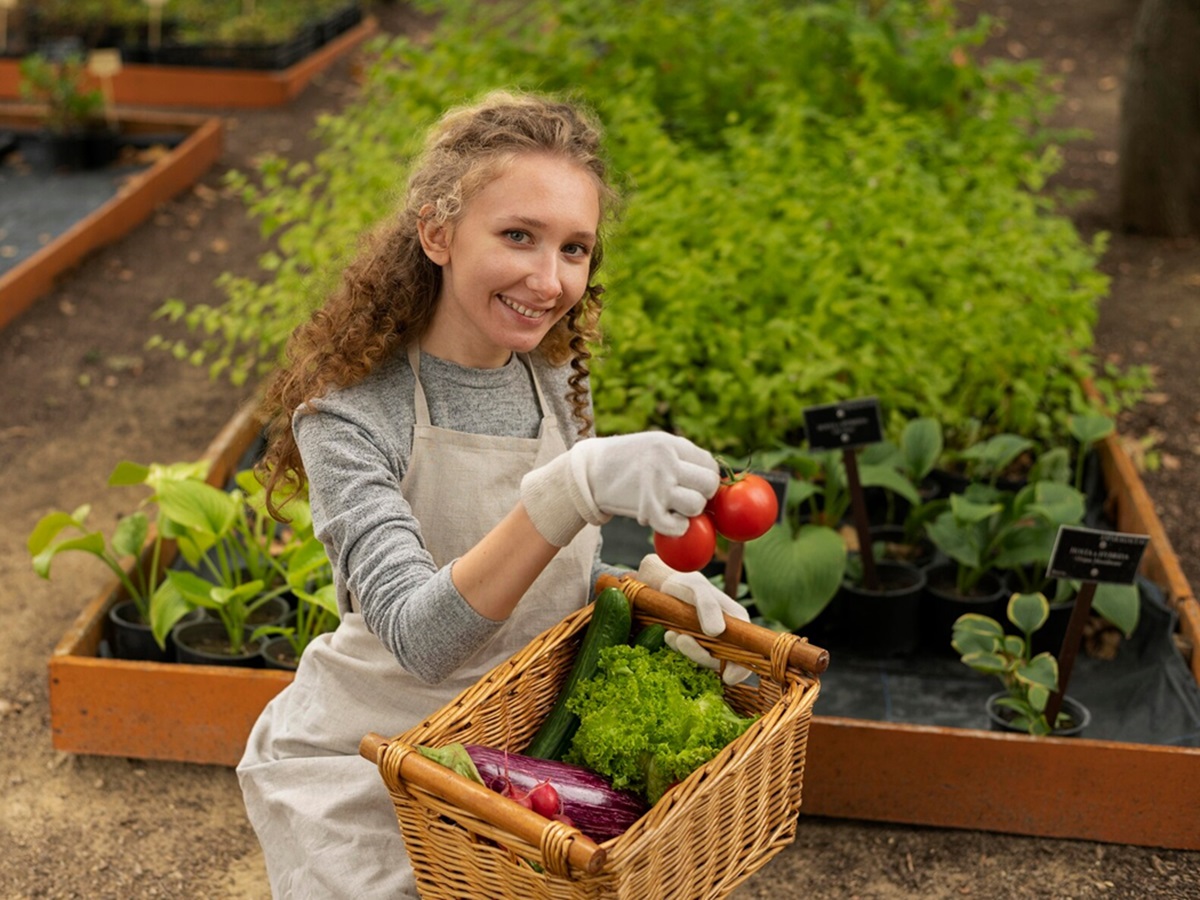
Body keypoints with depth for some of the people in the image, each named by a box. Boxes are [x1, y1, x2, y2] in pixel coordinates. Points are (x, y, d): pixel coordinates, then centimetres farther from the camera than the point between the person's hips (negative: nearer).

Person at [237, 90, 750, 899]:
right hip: (362, 781, -4)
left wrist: (646, 580, -13)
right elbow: (419, 638, -32)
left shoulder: (557, 384, -2)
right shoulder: (347, 415, -20)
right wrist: (567, 490, -45)